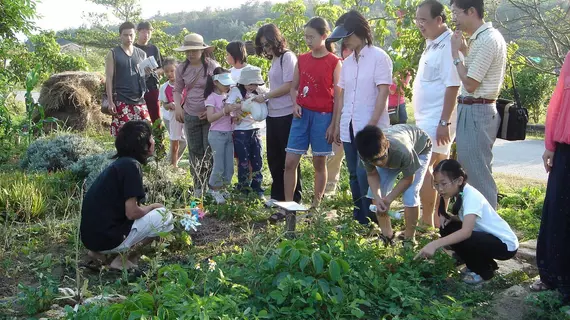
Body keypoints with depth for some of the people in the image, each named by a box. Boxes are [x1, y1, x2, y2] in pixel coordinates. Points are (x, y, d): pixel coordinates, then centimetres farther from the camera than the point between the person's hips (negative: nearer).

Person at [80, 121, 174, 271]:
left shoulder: (120, 163, 13)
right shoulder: (131, 165, -14)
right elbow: (132, 212, -17)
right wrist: (153, 206, 1)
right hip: (107, 237, -9)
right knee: (164, 215, -1)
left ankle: (100, 251, 14)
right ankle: (124, 258, -3)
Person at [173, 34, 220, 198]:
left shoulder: (213, 66, -8)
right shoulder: (182, 68, 2)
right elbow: (177, 90, 10)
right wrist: (178, 106, -7)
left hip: (210, 115, -3)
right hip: (190, 116, 4)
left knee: (210, 151, -3)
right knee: (195, 152, 10)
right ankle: (198, 186, 21)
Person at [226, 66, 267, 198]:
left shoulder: (258, 91, 7)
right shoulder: (236, 91, -5)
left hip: (255, 131, 5)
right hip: (241, 132, -4)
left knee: (257, 160, 8)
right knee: (244, 161, 1)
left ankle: (257, 187, 18)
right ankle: (244, 189, 13)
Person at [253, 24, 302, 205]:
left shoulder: (287, 57, -9)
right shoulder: (274, 60, 15)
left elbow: (288, 86, -16)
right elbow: (276, 88, 14)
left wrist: (265, 96, -10)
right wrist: (265, 99, -2)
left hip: (286, 115, -8)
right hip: (273, 115, 8)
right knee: (274, 157, 13)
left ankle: (294, 198, 12)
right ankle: (278, 195, 25)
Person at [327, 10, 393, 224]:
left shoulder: (378, 57, -6)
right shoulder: (347, 62, 14)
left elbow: (383, 92, -12)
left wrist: (372, 124, -17)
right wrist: (338, 124, 12)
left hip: (369, 129, -7)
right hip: (349, 128, 7)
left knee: (365, 176, -9)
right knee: (354, 176, 10)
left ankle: (371, 223, 1)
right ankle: (359, 219, 19)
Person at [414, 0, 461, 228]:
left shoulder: (449, 45, -16)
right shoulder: (432, 45, 14)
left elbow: (452, 86, -21)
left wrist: (444, 122, -23)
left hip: (437, 120, -10)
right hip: (427, 118, 10)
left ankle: (427, 220, 0)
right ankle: (439, 218, 22)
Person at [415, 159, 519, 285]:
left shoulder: (471, 195, -28)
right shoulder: (460, 193, -3)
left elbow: (466, 232, -41)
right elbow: (464, 219, 10)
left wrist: (434, 244, -48)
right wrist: (450, 217, -11)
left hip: (506, 244, -8)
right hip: (487, 237, 8)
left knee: (459, 238, -28)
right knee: (447, 229, -4)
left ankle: (484, 271, -1)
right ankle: (477, 265, 12)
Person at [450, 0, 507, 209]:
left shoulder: (487, 40, -18)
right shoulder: (484, 36, 13)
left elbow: (470, 83, -18)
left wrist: (456, 54, -10)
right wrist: (465, 50, 13)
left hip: (476, 112, -10)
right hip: (474, 110, 10)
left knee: (478, 173, -3)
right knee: (470, 170, 16)